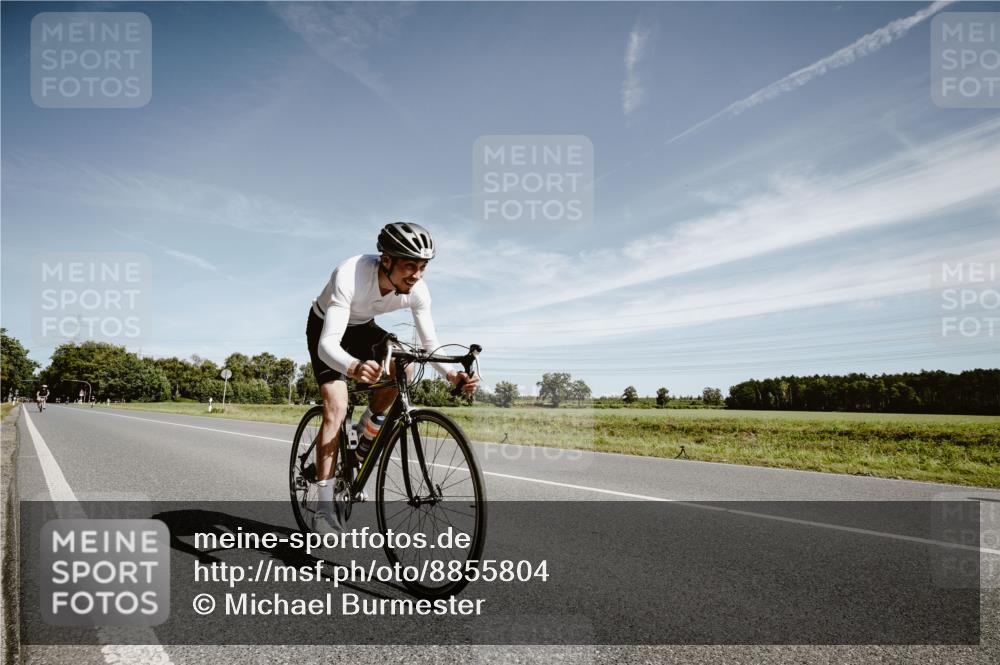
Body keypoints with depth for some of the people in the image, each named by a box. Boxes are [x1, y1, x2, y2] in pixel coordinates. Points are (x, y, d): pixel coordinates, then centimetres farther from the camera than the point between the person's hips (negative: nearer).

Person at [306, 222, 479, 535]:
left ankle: (367, 427, 2)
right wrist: (354, 367, -69)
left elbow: (431, 344, -20)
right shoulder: (349, 275, -41)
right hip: (325, 328, -4)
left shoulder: (417, 290, -26)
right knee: (336, 407, -19)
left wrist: (451, 374, -41)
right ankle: (326, 506, -11)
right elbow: (328, 344, -47)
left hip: (361, 327, 4)